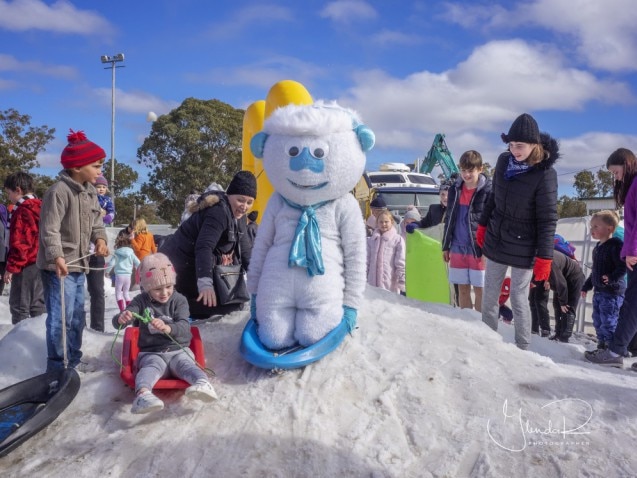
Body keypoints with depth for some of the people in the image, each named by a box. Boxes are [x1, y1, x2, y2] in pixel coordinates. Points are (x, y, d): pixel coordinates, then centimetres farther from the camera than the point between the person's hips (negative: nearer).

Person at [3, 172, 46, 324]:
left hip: (26, 265, -8)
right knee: (38, 303, 13)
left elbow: (18, 243, -18)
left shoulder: (22, 211, -14)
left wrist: (11, 267, -14)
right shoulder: (40, 208, 11)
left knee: (19, 305, -1)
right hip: (41, 263, 9)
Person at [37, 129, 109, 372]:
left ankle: (73, 362, 31)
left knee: (77, 317, 17)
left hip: (78, 265, 9)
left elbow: (96, 222, 15)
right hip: (58, 267, -9)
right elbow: (50, 230, -21)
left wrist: (100, 239, -5)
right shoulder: (59, 191, -17)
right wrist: (57, 256, -33)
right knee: (61, 318, -7)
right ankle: (57, 369, 5)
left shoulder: (91, 192, 11)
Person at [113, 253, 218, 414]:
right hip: (152, 353, 0)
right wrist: (121, 319, -31)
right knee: (152, 367, -34)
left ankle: (203, 384, -64)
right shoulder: (141, 301, 5)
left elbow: (184, 327, -12)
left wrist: (168, 328, -36)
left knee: (185, 364, -33)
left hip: (178, 350, 0)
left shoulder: (179, 300, 3)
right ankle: (143, 394, -66)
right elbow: (117, 323, -3)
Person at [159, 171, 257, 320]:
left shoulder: (238, 214, 7)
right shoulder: (218, 212, -23)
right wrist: (205, 283, -44)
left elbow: (244, 249, 7)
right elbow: (204, 247, -34)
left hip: (196, 266, 10)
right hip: (182, 266, -10)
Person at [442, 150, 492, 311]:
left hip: (479, 250, -5)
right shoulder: (455, 189, 7)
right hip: (458, 248, 5)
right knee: (462, 289, 12)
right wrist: (446, 246, 13)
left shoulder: (488, 190, -9)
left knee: (479, 290, 4)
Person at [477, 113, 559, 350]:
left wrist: (544, 257, -17)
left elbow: (548, 219, -16)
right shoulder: (504, 161, -4)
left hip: (523, 249, -5)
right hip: (496, 241, 5)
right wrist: (483, 225, 16)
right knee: (489, 295, 14)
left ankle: (522, 348, 21)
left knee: (519, 299, 3)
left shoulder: (544, 173, -19)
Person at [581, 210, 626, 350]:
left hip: (612, 292, -9)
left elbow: (622, 267, -22)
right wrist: (586, 286, 25)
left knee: (608, 322, -9)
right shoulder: (598, 247, 15)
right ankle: (602, 346, 25)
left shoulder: (616, 245, -14)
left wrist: (612, 278, -36)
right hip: (598, 291, 9)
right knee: (598, 321, 14)